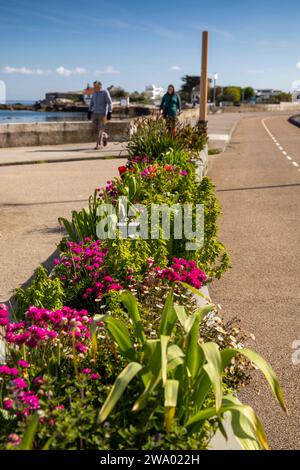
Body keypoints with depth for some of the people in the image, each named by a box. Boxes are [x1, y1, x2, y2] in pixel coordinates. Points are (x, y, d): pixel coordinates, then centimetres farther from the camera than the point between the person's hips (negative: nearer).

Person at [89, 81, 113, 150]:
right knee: (96, 130, 7)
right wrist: (89, 111, 10)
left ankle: (99, 144, -4)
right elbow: (91, 103, 18)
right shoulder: (94, 93, 9)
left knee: (100, 129, -9)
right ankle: (104, 136, 33)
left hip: (103, 114, -6)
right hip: (95, 113, 6)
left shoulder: (105, 92, -9)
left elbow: (110, 103, -11)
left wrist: (109, 113, -18)